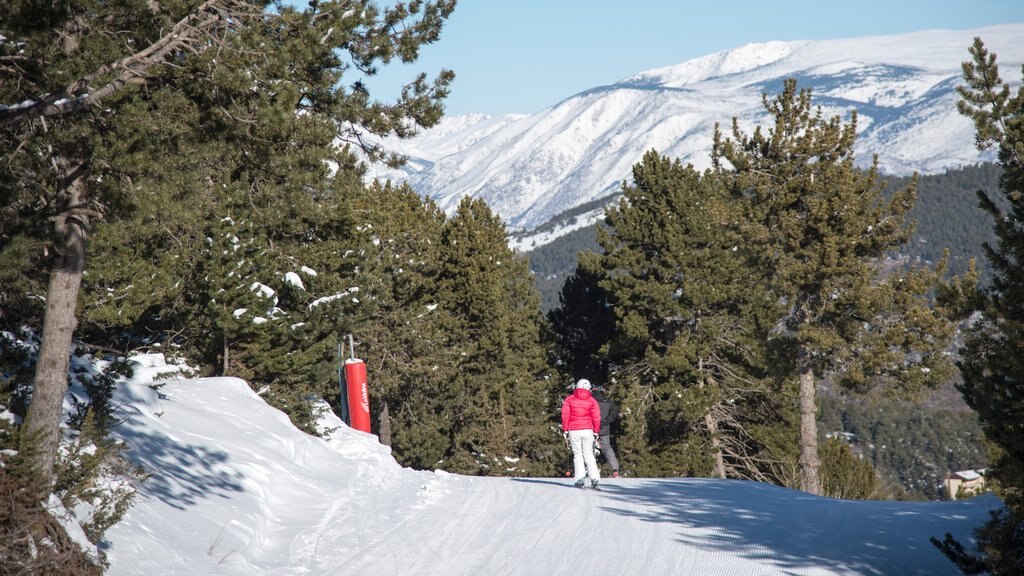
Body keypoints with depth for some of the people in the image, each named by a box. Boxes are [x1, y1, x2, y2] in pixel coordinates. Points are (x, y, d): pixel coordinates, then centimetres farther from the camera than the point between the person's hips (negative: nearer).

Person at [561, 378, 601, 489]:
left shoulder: (569, 399, 2)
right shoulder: (592, 401, 3)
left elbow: (565, 416, -1)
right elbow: (596, 418, 0)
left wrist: (565, 430, 4)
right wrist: (596, 432, 7)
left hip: (573, 431, -1)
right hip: (587, 430, 1)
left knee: (578, 455, 7)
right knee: (588, 455, 7)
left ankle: (580, 479, -1)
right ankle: (594, 479, -2)